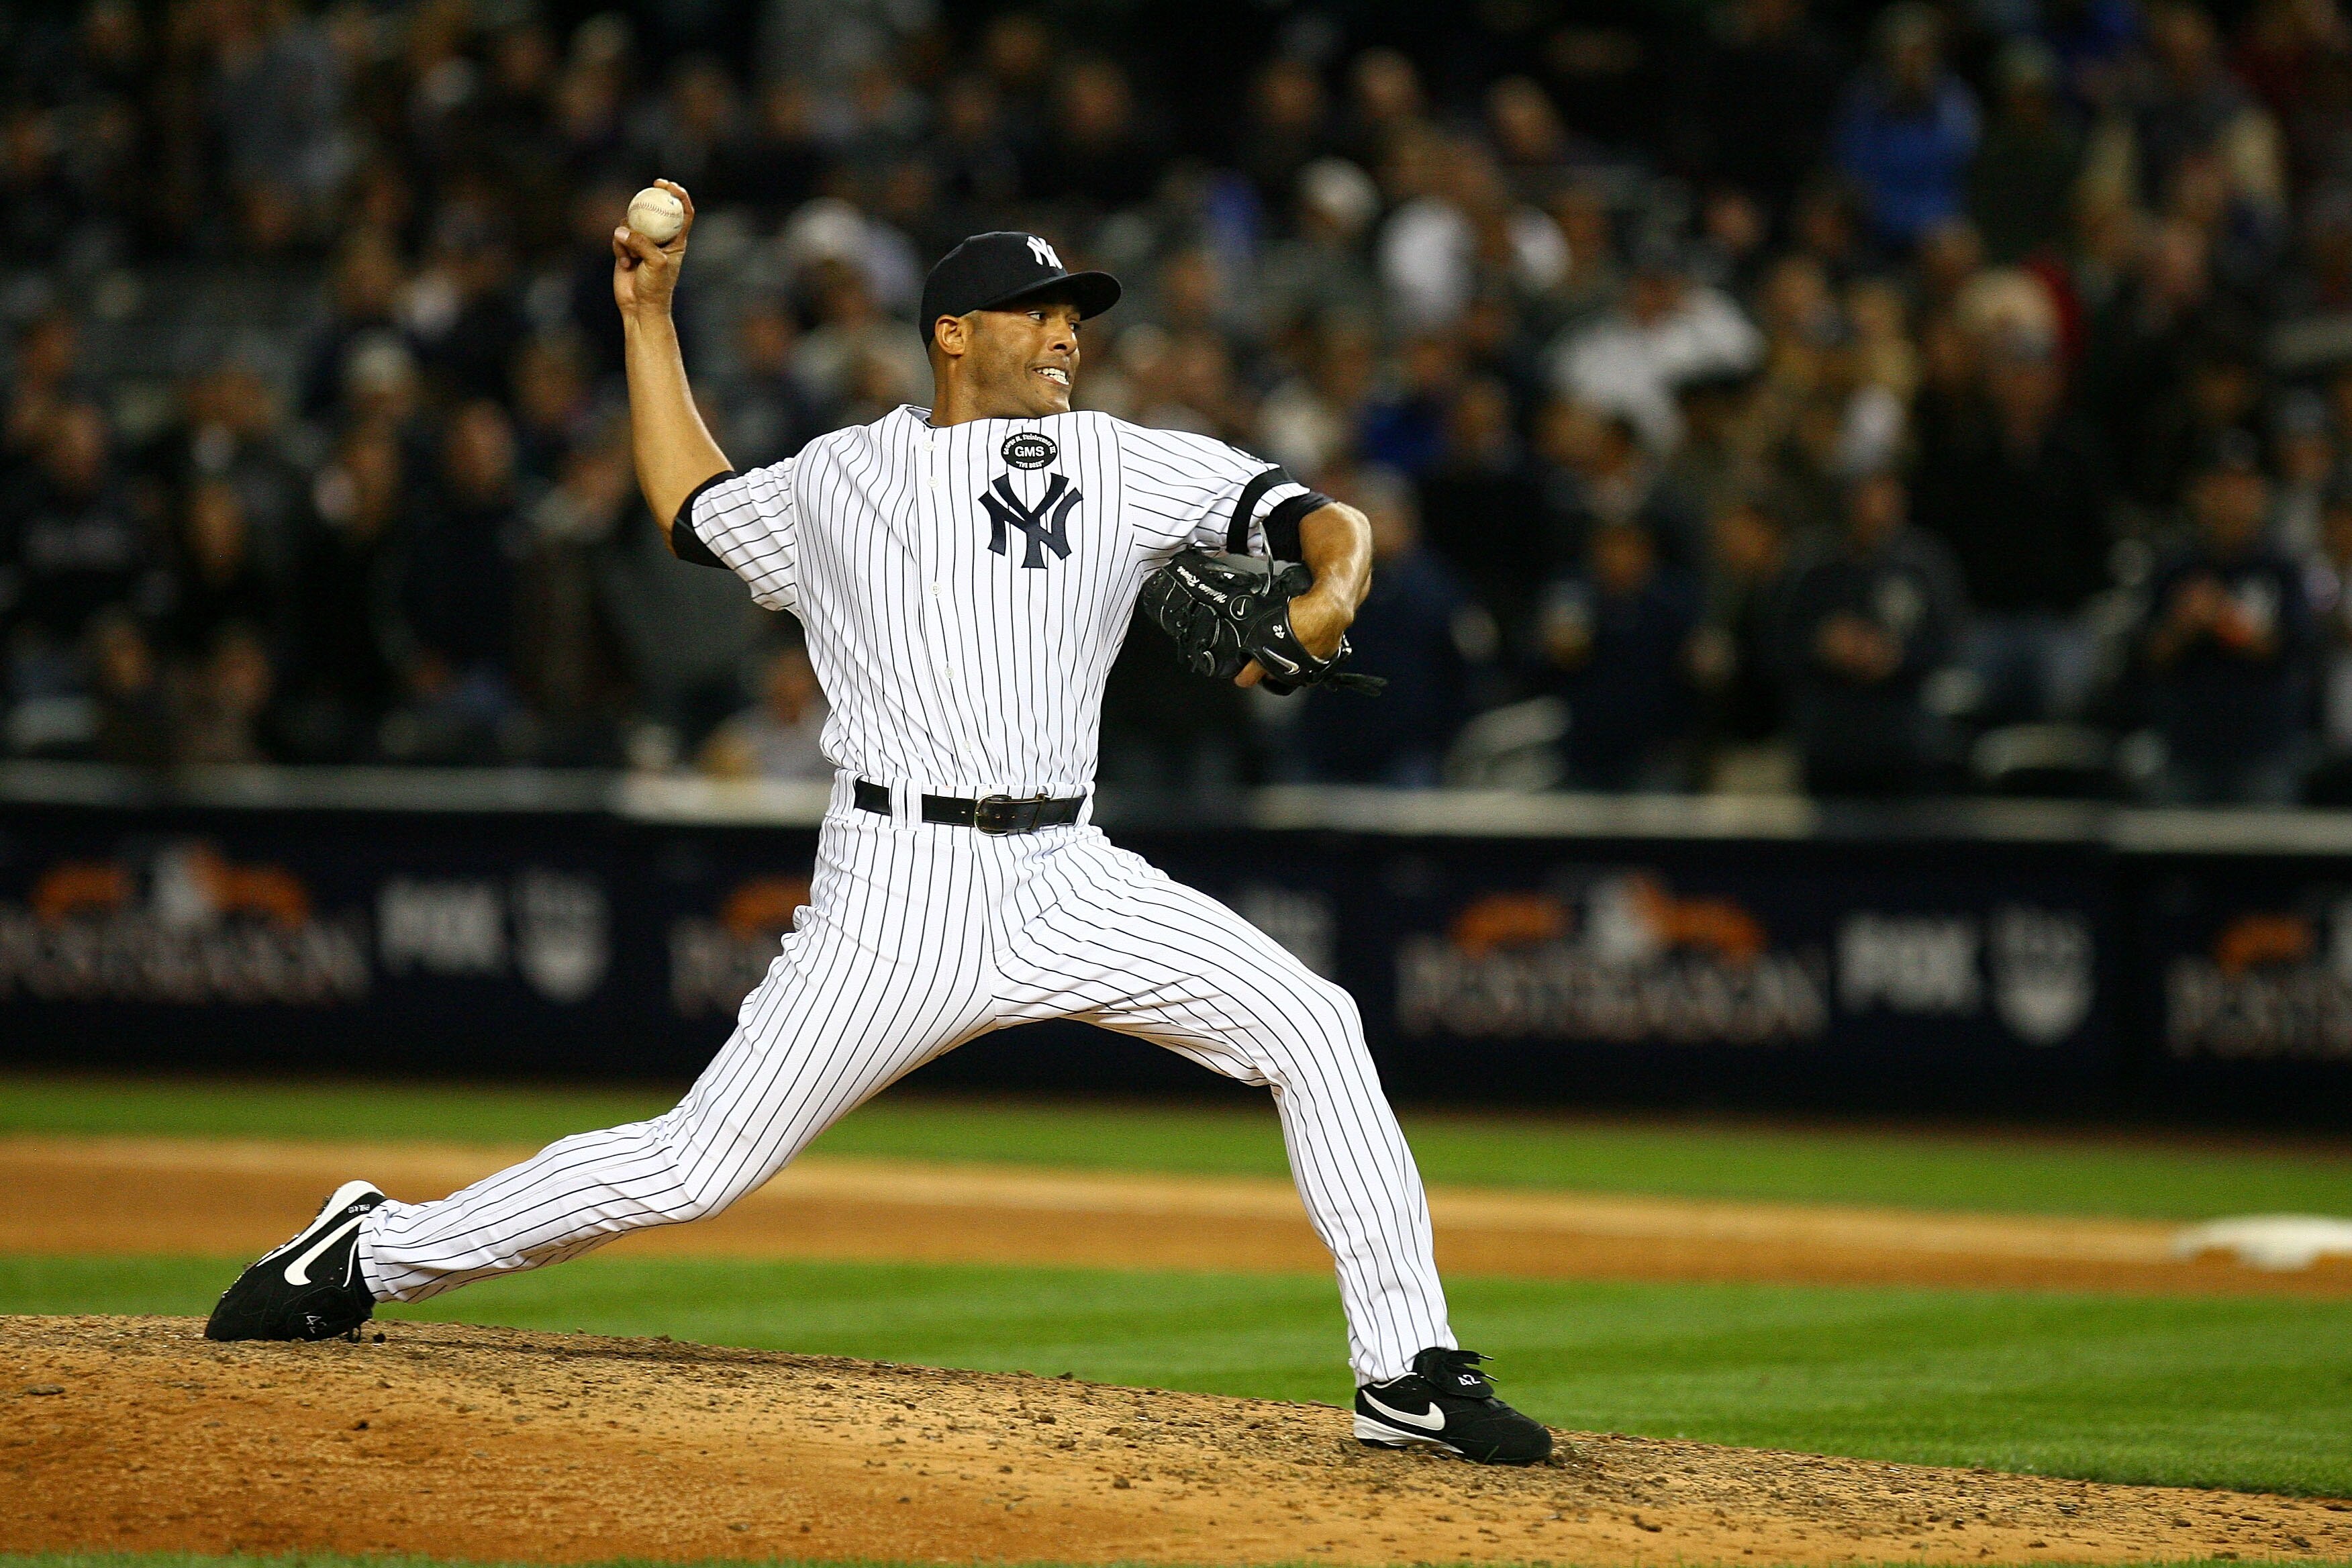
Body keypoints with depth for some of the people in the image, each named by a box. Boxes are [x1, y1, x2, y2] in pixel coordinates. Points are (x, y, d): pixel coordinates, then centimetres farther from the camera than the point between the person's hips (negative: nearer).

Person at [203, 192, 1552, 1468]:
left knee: (1313, 1028, -13)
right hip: (904, 887, -2)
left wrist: (1329, 593, -20)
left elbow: (1327, 520, 3)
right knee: (699, 1168, -6)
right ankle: (373, 1254, 11)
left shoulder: (1127, 466, 10)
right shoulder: (832, 482, 13)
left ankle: (1411, 1370, -7)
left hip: (1070, 882, 2)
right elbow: (692, 506, 32)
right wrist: (649, 315, 30)